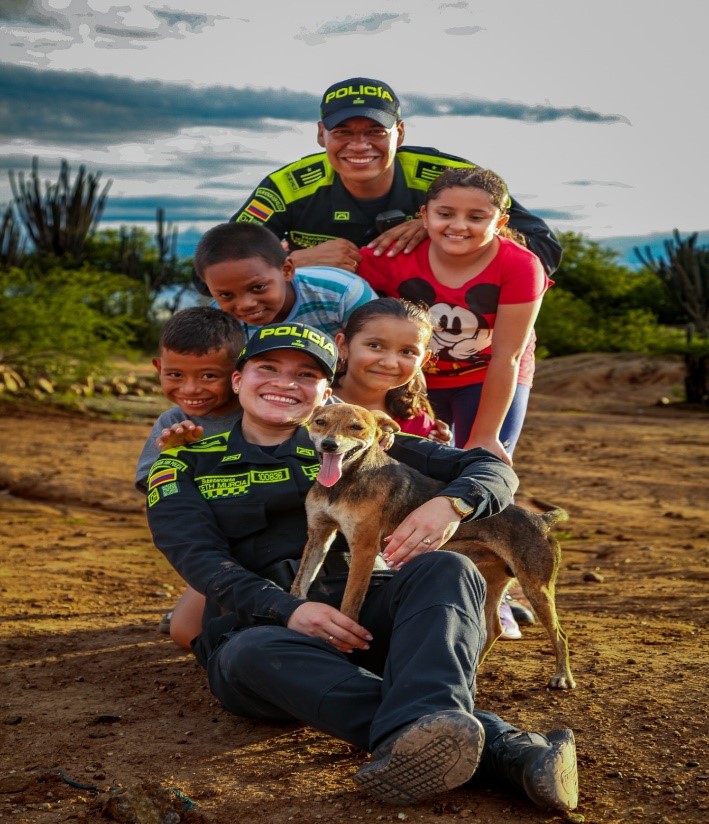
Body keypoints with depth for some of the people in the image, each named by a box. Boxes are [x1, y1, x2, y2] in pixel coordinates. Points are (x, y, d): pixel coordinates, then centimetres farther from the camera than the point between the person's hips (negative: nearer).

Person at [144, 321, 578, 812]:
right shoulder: (183, 467, 12)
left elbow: (493, 469, 10)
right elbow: (203, 563, -5)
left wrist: (450, 504, -14)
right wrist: (287, 610, -24)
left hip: (364, 617, 2)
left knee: (445, 570, -26)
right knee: (254, 654, -36)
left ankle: (412, 735, -56)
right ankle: (497, 744, -47)